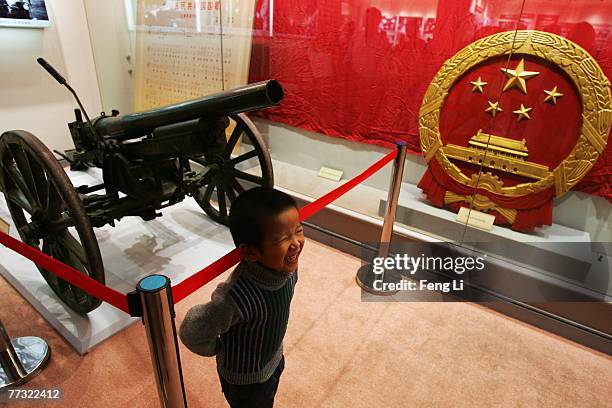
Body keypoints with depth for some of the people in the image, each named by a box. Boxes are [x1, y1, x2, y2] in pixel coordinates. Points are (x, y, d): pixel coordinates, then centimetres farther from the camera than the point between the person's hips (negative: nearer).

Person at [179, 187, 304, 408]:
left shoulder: (286, 267, -24)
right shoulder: (235, 298, -44)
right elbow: (192, 333, -28)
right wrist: (221, 350, -12)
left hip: (274, 360, 5)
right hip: (245, 376, -5)